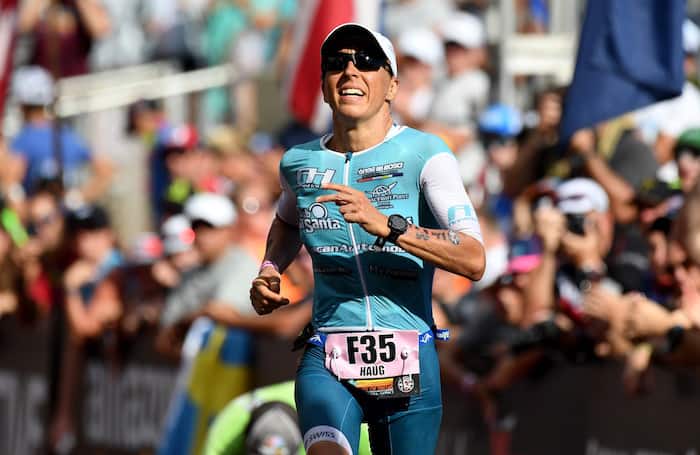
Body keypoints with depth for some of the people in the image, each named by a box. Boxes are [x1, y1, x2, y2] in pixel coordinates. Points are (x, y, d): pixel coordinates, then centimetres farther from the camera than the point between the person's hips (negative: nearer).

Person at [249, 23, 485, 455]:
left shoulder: (425, 154, -5)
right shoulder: (300, 162, 8)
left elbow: (474, 260, -18)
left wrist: (387, 225, -29)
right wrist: (269, 272, 14)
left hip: (409, 361, -1)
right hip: (327, 360, 1)